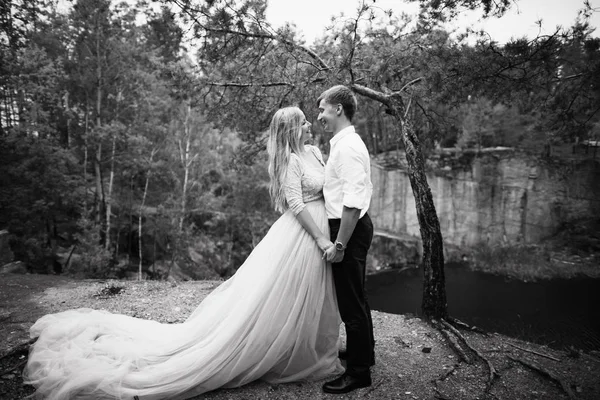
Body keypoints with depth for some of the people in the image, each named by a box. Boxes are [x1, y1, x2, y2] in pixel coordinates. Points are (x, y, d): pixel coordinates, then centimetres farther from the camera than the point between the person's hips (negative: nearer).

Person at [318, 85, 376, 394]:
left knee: (351, 301, 1)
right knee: (355, 296, 23)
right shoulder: (347, 143, 12)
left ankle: (358, 371, 18)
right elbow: (365, 189, 18)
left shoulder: (347, 147, -19)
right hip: (352, 227, 11)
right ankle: (362, 351, 42)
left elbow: (353, 202, -25)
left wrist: (339, 245, -23)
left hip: (350, 229, -11)